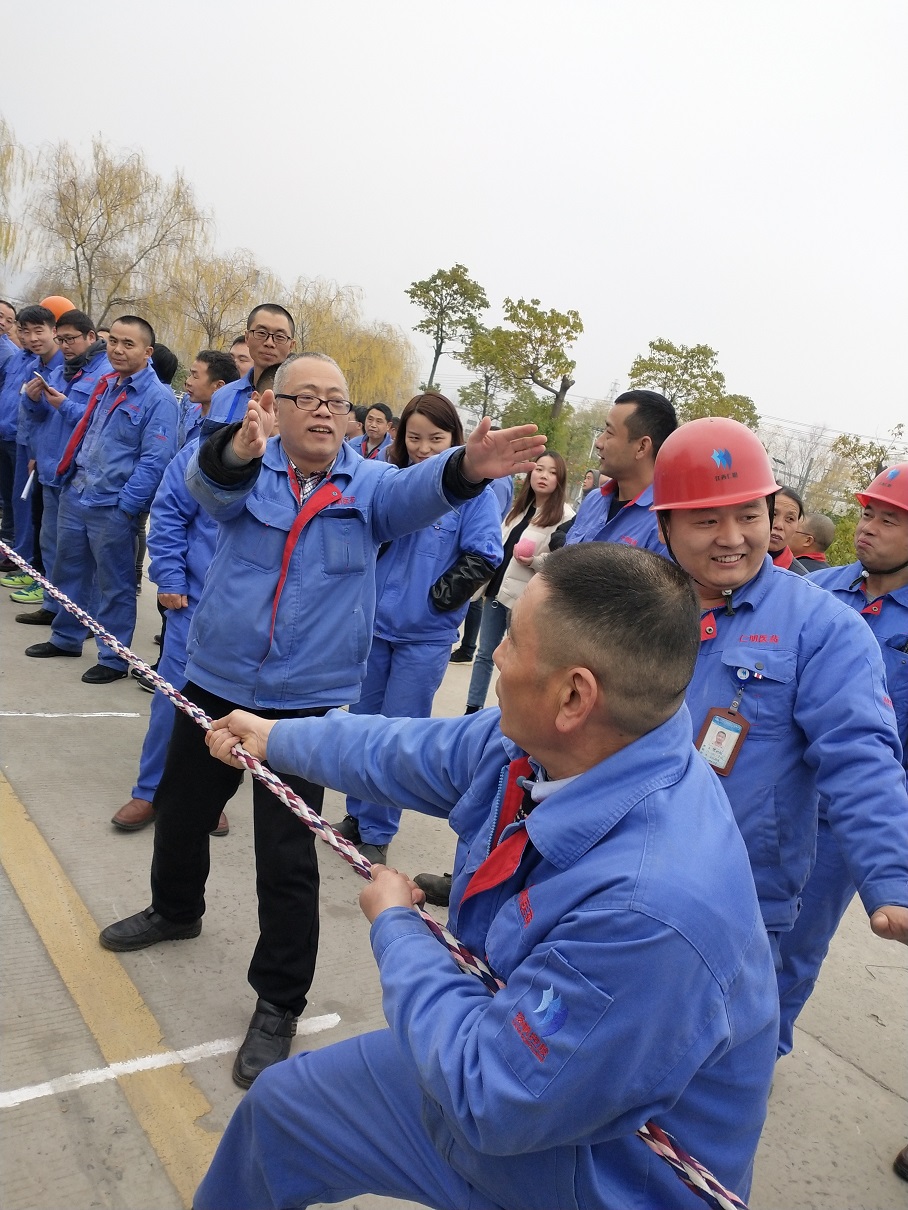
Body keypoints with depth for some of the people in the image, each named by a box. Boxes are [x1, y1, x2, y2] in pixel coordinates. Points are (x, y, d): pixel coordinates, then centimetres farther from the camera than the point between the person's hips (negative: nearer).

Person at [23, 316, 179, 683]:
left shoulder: (158, 398, -13)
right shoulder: (104, 385, 10)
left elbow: (155, 460, -18)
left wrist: (125, 504, -20)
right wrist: (68, 475, 15)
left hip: (113, 508, -7)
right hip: (74, 497, 8)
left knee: (115, 585, 5)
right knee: (69, 572, 19)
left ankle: (114, 659, 17)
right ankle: (65, 638, 37)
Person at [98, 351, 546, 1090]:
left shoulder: (367, 485, -4)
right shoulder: (246, 469, -4)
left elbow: (417, 492, -24)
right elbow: (210, 483, -26)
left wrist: (466, 467, -48)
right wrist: (238, 449, -51)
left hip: (305, 702, -2)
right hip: (215, 683, 3)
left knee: (287, 860, 1)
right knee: (181, 810, 22)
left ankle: (278, 1006, 21)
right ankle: (176, 911, 53)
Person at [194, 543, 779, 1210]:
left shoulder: (655, 906, -40)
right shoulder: (534, 739, -17)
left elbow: (491, 1097, -31)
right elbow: (404, 750, 3)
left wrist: (393, 925, -17)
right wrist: (275, 735, 18)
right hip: (497, 1053, 7)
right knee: (278, 1105, 17)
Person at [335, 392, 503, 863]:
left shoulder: (473, 492, -8)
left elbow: (483, 558, -11)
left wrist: (438, 597, -14)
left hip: (425, 635, -4)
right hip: (375, 624, 4)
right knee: (363, 723, 15)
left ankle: (377, 832, 19)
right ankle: (357, 814, 33)